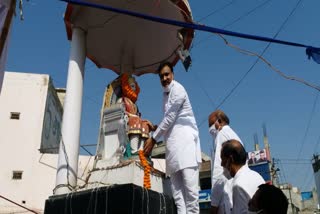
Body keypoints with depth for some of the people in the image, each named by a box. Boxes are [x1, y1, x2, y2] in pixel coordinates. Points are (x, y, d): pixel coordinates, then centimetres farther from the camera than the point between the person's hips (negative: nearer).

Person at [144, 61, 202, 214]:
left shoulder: (177, 89, -5)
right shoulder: (166, 93, 21)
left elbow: (169, 118, -10)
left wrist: (153, 139, -6)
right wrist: (155, 128, 11)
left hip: (184, 138, -8)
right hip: (173, 141, 8)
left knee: (189, 183, -14)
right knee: (176, 185, 0)